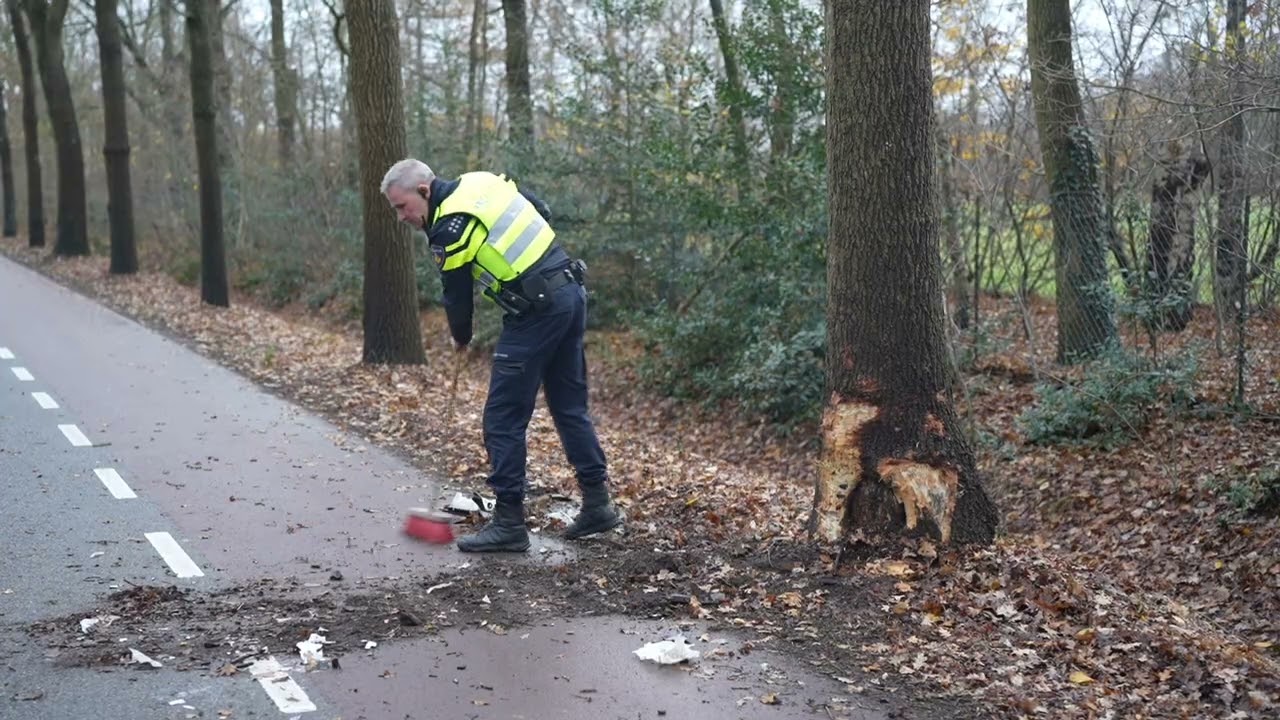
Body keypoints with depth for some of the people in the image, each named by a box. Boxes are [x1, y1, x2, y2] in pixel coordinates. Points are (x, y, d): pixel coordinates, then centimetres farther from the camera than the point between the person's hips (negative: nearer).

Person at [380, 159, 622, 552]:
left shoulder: (449, 228, -12)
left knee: (503, 417, -1)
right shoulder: (482, 181, 12)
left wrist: (461, 337, 16)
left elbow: (457, 295, -3)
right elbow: (543, 213, 19)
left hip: (537, 311, -9)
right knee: (570, 406, 16)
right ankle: (597, 505, 21)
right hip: (572, 291, 9)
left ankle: (509, 523, 4)